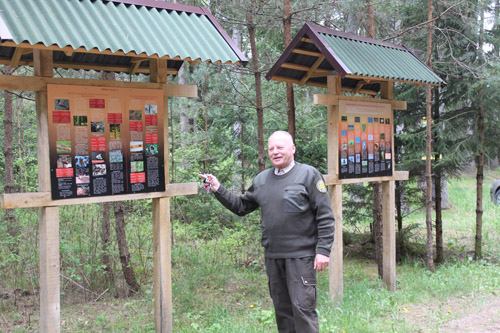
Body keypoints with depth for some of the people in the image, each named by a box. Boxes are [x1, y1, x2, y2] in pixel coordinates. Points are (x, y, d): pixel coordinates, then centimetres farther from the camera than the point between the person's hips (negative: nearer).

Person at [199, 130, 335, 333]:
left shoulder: (308, 174, -5)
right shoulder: (261, 179, 12)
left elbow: (325, 216, -8)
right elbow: (241, 206, 18)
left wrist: (323, 250, -14)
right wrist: (218, 190, 7)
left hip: (300, 255, -6)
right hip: (272, 255, 6)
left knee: (302, 307, -6)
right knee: (282, 308, 15)